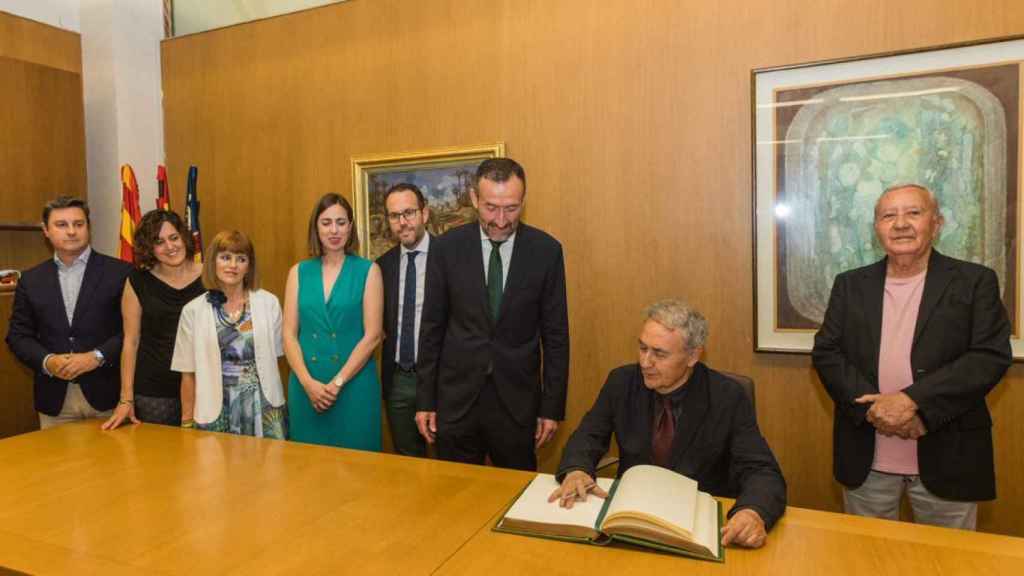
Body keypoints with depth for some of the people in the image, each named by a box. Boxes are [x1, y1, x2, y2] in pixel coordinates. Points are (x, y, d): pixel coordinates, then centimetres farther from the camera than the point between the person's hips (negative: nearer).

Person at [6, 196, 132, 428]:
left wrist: (97, 357, -15)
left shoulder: (120, 272, -2)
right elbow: (18, 335, 10)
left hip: (106, 392, -3)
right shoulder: (31, 279, 10)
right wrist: (47, 361, -8)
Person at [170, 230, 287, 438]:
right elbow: (188, 373, 4)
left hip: (263, 407, 0)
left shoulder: (269, 303, 0)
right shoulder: (193, 310, 0)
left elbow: (276, 355, 6)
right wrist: (187, 421, 5)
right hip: (217, 410, 0)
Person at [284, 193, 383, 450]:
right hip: (306, 386, 3)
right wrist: (308, 382, -10)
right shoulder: (299, 272, 6)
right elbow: (289, 334, 3)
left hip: (353, 385, -2)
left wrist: (337, 382, -12)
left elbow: (372, 335, -7)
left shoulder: (368, 271, -2)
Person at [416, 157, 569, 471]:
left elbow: (556, 334, 0)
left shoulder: (546, 250, -5)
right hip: (456, 397, 1)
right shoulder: (446, 247, -4)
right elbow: (432, 328, 2)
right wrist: (424, 400, 3)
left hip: (517, 399, 0)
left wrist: (552, 407, 0)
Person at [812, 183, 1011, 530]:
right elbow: (826, 353, -1)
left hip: (947, 459, -1)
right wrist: (872, 407, -15)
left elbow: (991, 357, -11)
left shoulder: (975, 282, -1)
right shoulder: (850, 285, 4)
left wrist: (911, 400, -20)